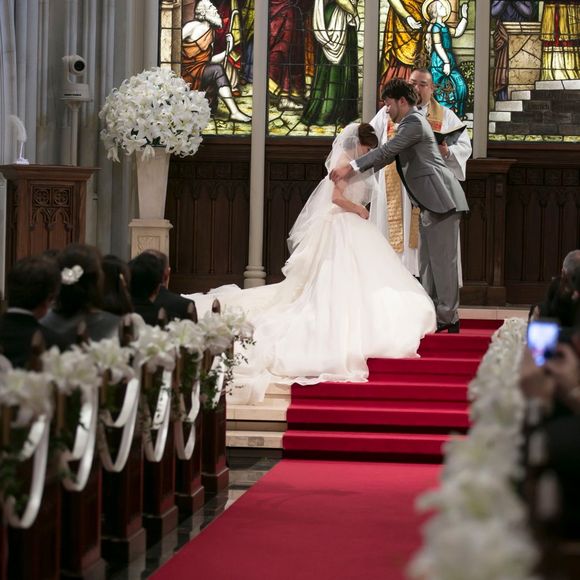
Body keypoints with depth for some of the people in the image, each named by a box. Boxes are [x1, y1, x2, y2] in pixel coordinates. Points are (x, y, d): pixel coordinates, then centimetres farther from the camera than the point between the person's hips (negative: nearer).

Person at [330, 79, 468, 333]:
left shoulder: (414, 122, -12)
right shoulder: (411, 122, 21)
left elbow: (387, 151, -20)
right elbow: (390, 155, 24)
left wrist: (351, 167, -20)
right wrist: (356, 170, 18)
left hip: (441, 200, -11)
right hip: (431, 204, 11)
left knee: (443, 260, -8)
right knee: (428, 262, 11)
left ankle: (448, 319, -7)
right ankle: (432, 315, 14)